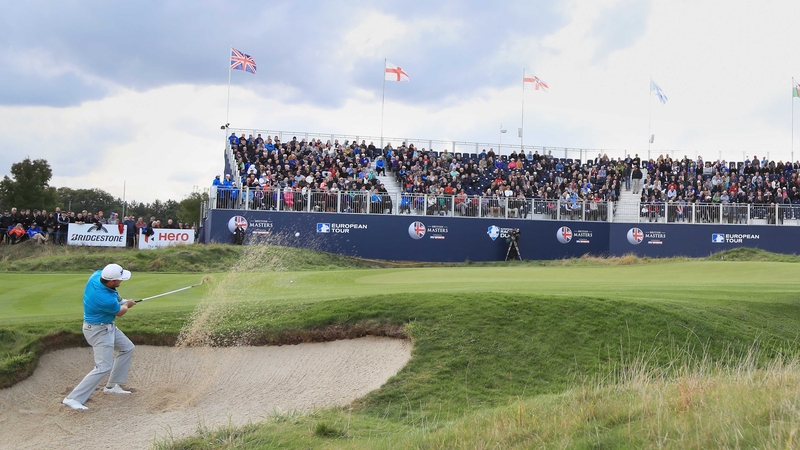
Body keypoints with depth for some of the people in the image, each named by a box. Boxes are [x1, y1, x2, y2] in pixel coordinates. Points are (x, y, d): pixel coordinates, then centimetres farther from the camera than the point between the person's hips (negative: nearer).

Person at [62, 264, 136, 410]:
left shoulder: (97, 275, -14)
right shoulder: (106, 299, -34)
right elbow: (120, 312, -10)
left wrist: (118, 299, 5)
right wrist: (127, 305, 12)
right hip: (98, 331, -10)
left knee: (127, 348, 21)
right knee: (104, 367, -14)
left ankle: (112, 385, 28)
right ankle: (73, 398, -12)